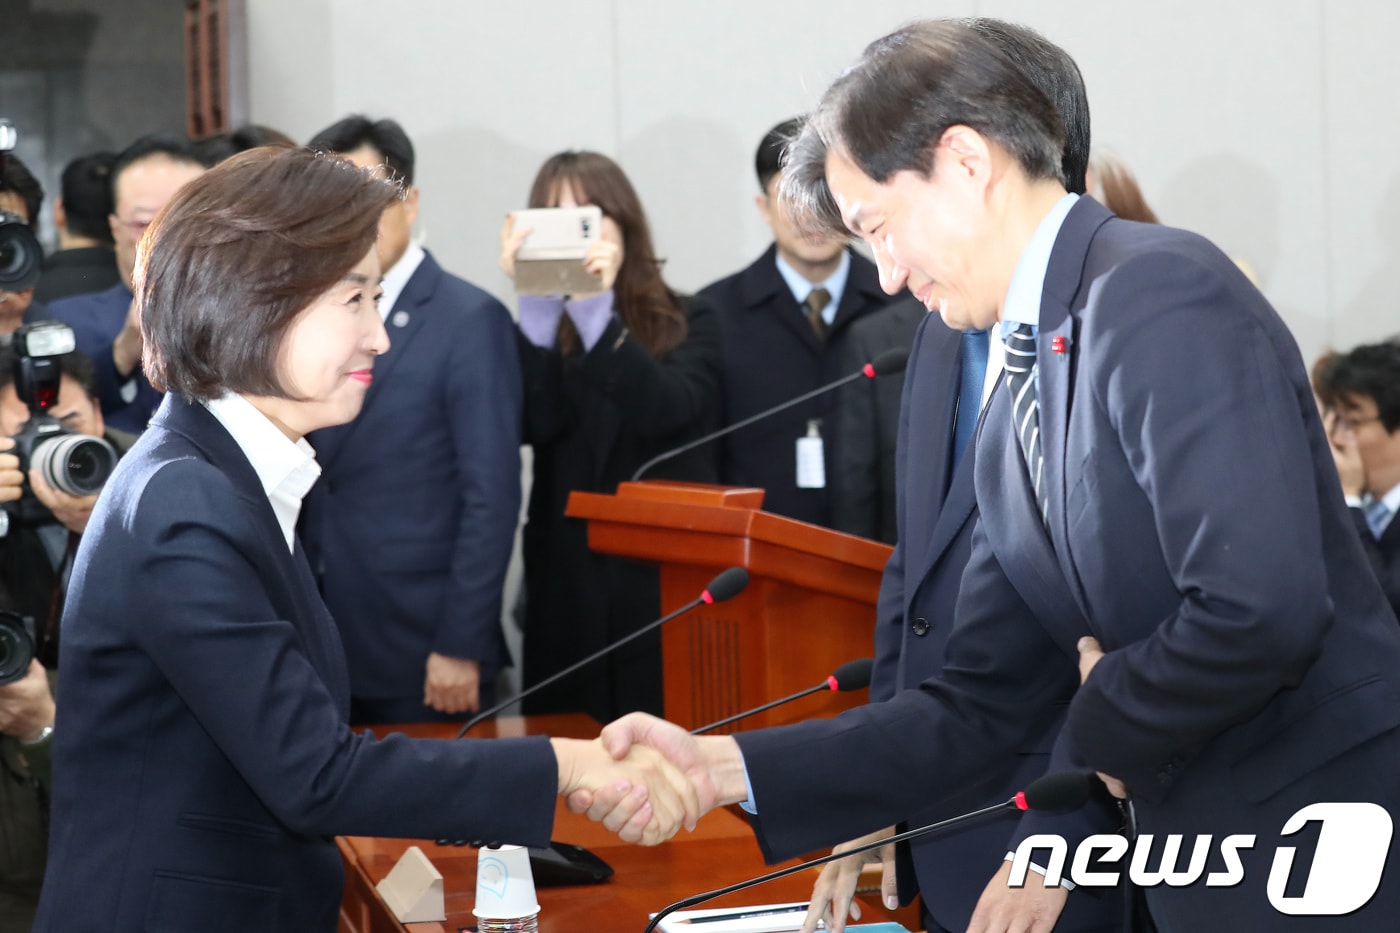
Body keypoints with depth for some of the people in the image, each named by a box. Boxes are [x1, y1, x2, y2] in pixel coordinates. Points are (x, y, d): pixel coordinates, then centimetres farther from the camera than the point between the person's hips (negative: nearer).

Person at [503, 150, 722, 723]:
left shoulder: (688, 323, 5)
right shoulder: (538, 333, 8)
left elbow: (666, 410, -14)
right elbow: (537, 426, -10)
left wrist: (597, 314, -26)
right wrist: (540, 307, -20)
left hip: (669, 585, -2)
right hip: (568, 593, 2)